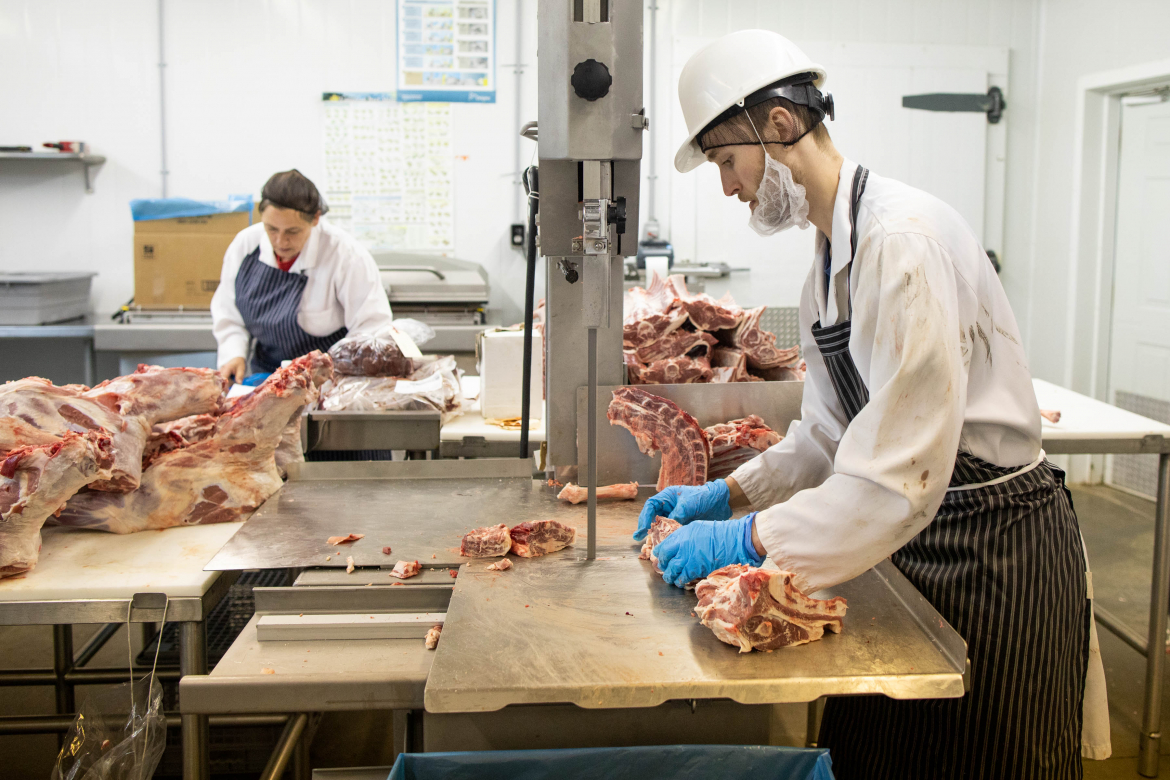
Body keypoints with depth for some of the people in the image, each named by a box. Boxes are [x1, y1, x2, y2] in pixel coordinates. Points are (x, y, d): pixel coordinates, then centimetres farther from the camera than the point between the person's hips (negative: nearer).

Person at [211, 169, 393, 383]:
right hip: (266, 372, 1)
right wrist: (233, 355, -4)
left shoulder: (346, 255, -16)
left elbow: (372, 327, -14)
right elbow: (226, 312, 12)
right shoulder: (245, 244, -1)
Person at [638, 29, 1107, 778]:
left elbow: (901, 476, -30)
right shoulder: (832, 253, 6)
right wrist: (729, 492, 2)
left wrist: (749, 540, -24)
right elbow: (831, 433, 13)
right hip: (930, 541, 9)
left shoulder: (902, 238, -25)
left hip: (996, 548, -9)